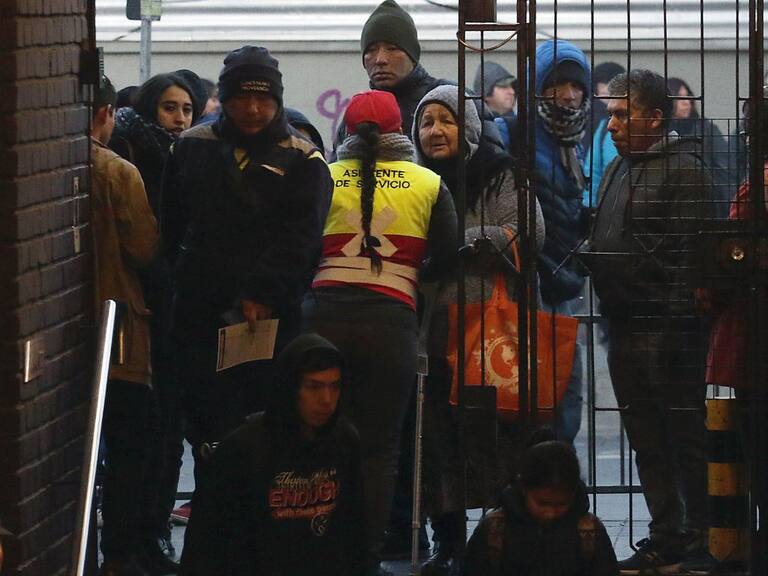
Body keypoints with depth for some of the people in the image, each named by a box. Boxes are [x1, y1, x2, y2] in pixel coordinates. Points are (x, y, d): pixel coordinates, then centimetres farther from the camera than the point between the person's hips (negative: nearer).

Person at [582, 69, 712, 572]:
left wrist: (677, 325, -20)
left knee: (685, 434, -3)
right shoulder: (618, 168, 18)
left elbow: (688, 255, -16)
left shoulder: (683, 169, -10)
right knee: (647, 440, 12)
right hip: (624, 330, 9)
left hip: (666, 328, -9)